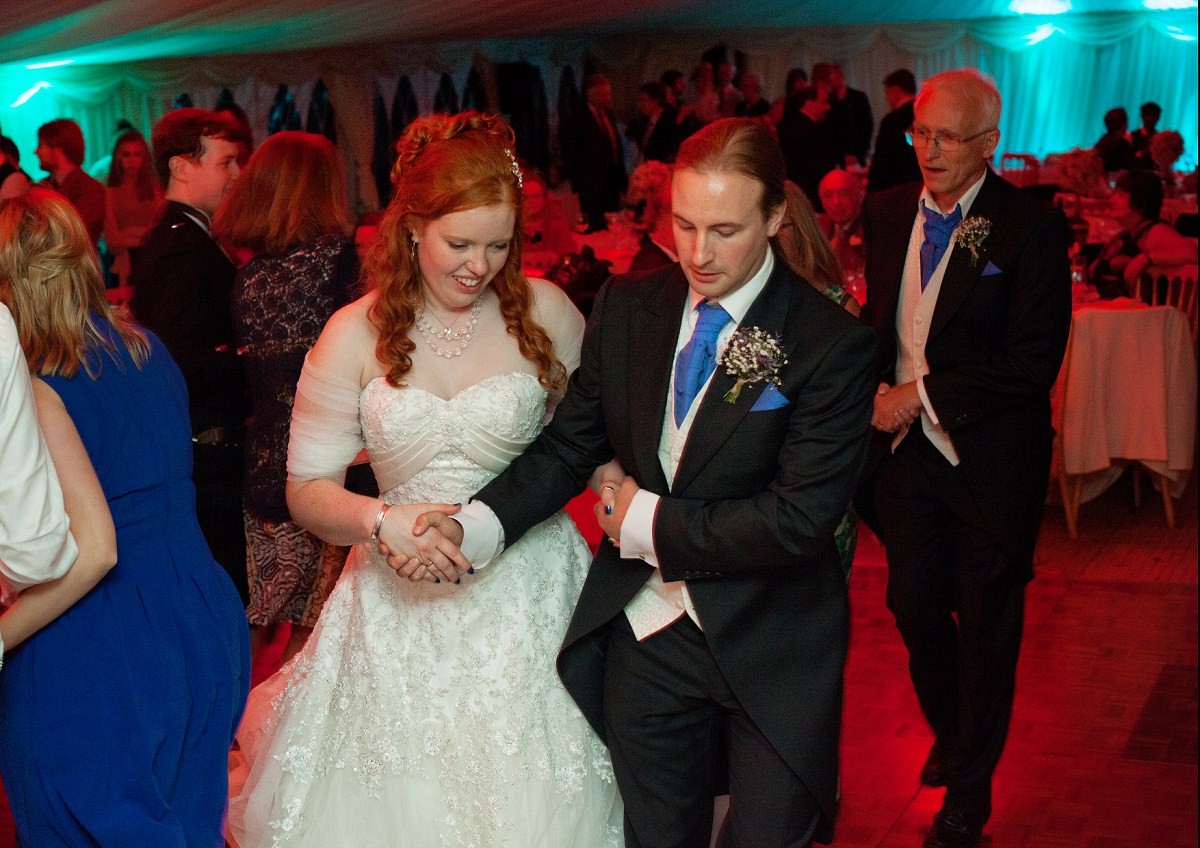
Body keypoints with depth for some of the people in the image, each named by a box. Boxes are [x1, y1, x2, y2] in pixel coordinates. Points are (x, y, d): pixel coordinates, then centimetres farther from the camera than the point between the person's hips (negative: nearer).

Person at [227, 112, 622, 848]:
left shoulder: (545, 311, -2)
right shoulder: (357, 334, -3)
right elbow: (307, 490, -3)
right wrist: (381, 520, -21)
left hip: (530, 600, 0)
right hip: (403, 609, 0)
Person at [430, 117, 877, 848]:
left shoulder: (833, 343, -16)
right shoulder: (627, 307, -2)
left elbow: (800, 519, -21)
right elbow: (569, 445, -1)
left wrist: (649, 522, -15)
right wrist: (476, 526, -17)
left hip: (773, 653, -3)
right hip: (647, 636, 4)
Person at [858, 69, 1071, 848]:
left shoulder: (1031, 227, -14)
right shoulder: (886, 213, 3)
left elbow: (1034, 359, -19)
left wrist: (924, 394, -19)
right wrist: (877, 391, -2)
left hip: (989, 457, -5)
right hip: (904, 447, 5)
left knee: (986, 624, 10)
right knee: (915, 607, 16)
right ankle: (949, 734, 46)